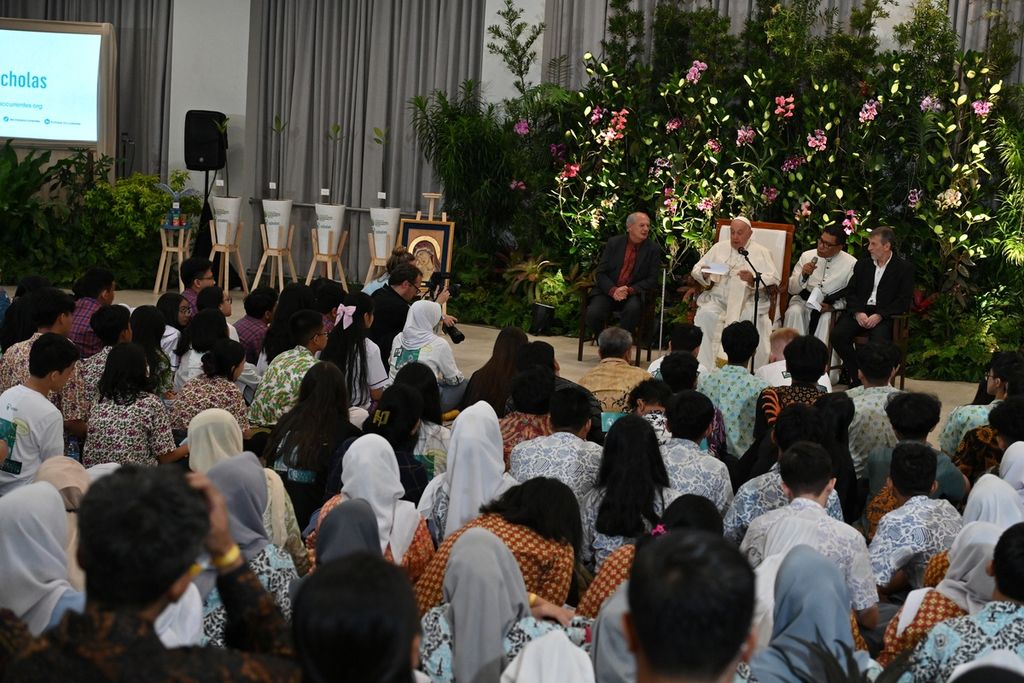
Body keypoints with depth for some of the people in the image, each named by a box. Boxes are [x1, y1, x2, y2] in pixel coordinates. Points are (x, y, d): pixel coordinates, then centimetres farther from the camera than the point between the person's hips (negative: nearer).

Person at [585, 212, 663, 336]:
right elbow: (600, 273, 2)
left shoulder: (653, 249, 2)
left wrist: (630, 290, -17)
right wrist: (613, 290, -18)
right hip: (608, 291, 1)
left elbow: (652, 280, -1)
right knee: (593, 313, -26)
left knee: (633, 308, -35)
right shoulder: (614, 243, 4)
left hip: (633, 293, -1)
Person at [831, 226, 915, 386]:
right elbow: (851, 293, 12)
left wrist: (879, 316, -16)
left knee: (878, 341, -35)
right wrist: (858, 312, -9)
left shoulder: (904, 268, 4)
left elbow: (904, 301, -4)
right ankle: (857, 377, -9)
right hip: (860, 312, 4)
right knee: (837, 335, -24)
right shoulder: (862, 265, 19)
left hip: (885, 316, -4)